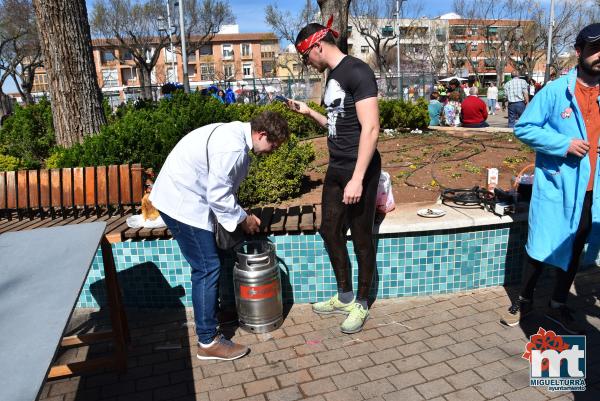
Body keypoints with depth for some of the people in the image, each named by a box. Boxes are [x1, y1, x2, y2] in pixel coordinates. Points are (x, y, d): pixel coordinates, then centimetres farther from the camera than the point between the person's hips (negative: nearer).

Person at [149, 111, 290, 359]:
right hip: (182, 204, -10)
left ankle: (211, 311, 39)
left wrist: (242, 215, 10)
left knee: (207, 264, 20)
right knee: (207, 268, -6)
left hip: (183, 197, 10)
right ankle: (208, 342, 4)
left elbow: (221, 188, 14)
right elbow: (218, 196, -23)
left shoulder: (235, 134, 8)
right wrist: (243, 219, -9)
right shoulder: (233, 148, -25)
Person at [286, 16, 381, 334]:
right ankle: (344, 297, 31)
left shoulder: (357, 72, -14)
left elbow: (370, 128, -21)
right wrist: (308, 112, 12)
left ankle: (361, 304, 23)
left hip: (359, 170, -9)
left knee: (361, 238, 4)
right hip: (336, 168, 9)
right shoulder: (332, 76, 12)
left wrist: (357, 178, -24)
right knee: (330, 230, 14)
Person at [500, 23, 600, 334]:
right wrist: (564, 144, -18)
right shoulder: (555, 91, -8)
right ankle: (524, 301, 27)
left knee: (574, 250, 15)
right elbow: (523, 128, -9)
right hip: (556, 186, -5)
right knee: (542, 248, 6)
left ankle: (558, 306, 34)